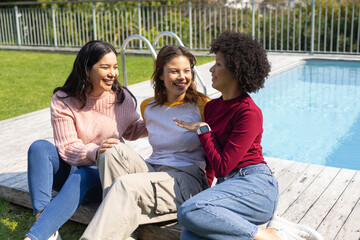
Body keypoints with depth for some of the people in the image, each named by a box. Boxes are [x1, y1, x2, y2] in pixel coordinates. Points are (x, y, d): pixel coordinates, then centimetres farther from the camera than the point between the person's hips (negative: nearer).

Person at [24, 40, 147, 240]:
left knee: (80, 177, -35)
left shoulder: (122, 98, -1)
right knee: (40, 147, -28)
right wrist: (94, 152, -34)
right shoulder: (63, 100, -7)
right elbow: (67, 148, -13)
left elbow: (131, 130, 17)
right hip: (70, 166, 1)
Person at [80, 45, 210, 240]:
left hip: (187, 180, -5)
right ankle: (117, 224, -26)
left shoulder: (201, 105, -2)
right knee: (114, 150, -23)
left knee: (126, 185, -30)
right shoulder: (148, 107, 13)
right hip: (152, 170, 5)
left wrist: (207, 192, -8)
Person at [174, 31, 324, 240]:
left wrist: (202, 129, -4)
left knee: (190, 211, -32)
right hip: (229, 185, 7)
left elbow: (222, 166, -12)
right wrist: (204, 189, 20)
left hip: (254, 184, -7)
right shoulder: (212, 107, 16)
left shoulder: (249, 113, -9)